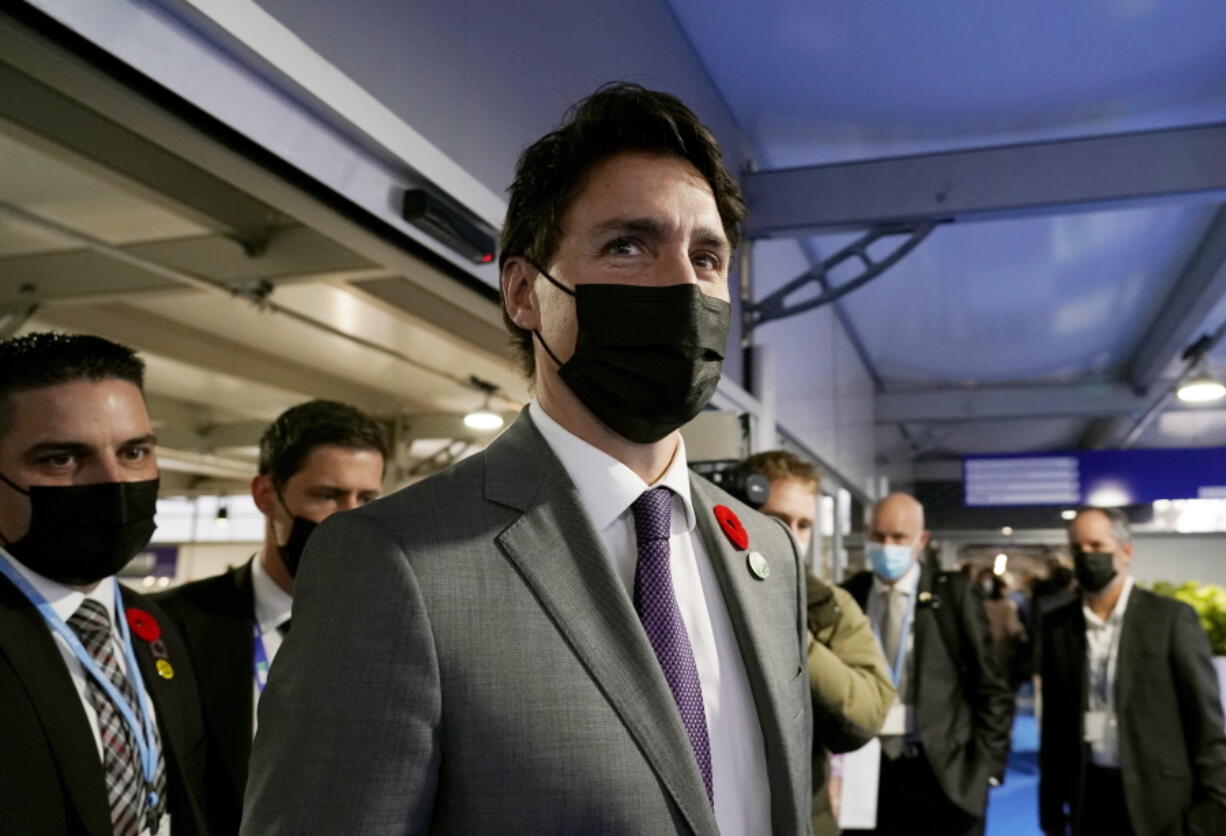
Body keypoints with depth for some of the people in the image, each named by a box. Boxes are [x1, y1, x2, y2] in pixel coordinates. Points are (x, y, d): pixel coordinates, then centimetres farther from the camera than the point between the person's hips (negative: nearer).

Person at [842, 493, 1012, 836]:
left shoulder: (953, 594, -3)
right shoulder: (849, 597, 3)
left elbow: (991, 688, -1)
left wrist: (986, 766, -6)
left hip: (946, 772, -2)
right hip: (873, 770, 2)